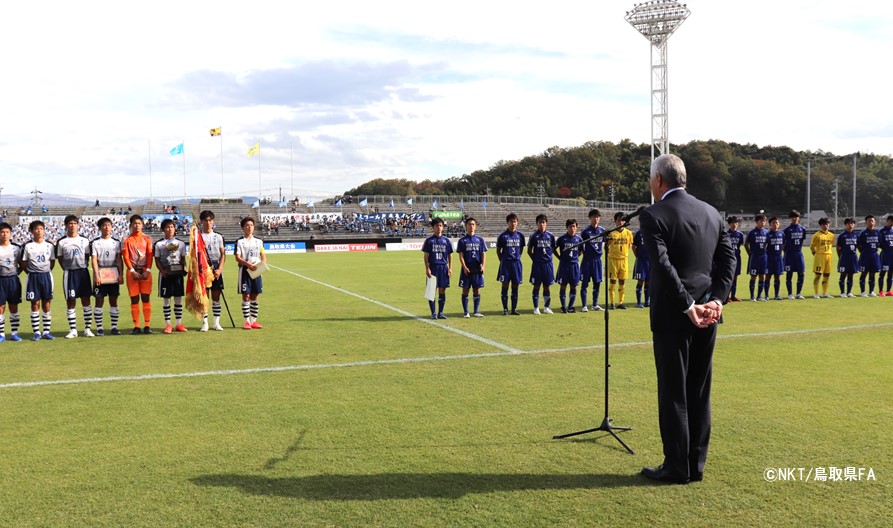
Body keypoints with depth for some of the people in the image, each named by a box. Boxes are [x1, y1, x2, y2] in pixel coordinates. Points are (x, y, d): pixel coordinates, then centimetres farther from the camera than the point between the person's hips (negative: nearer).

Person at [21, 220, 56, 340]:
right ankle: (36, 332, 6)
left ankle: (46, 331, 10)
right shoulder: (27, 246, -1)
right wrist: (31, 272, -2)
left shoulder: (49, 245, 5)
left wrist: (46, 272, 4)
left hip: (46, 276, 2)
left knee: (46, 304, 4)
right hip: (33, 277, -2)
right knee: (35, 304, 1)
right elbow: (23, 263, 3)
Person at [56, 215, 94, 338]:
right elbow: (60, 259, 7)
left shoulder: (84, 241, 6)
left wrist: (84, 267, 2)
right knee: (70, 302, 2)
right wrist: (67, 269, 0)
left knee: (86, 300, 2)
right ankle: (73, 330, 9)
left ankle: (87, 328, 9)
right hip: (69, 274, -1)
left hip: (83, 272, 1)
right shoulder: (61, 242, 2)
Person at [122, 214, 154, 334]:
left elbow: (150, 255, 2)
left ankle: (147, 325, 2)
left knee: (146, 298, -1)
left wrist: (148, 270, -9)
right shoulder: (127, 240, 6)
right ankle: (136, 326, 5)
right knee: (134, 299, 1)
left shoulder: (147, 239, 7)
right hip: (132, 271, 0)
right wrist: (133, 271, -10)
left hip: (145, 271, 0)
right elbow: (126, 257, 0)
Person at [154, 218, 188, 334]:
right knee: (166, 299, 2)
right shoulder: (159, 244, 3)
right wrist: (162, 271, -13)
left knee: (178, 298, 4)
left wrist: (184, 267, -6)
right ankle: (168, 324, 7)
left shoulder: (180, 243, 9)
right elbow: (157, 260, 2)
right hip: (165, 274, -2)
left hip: (178, 273, 2)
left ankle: (179, 323, 11)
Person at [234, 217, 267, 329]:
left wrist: (263, 265, -9)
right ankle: (247, 321, 3)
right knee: (246, 296, -3)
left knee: (254, 297, 7)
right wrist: (248, 264, -21)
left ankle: (254, 320, 12)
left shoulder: (259, 241, 12)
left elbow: (263, 256, 11)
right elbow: (237, 257, -7)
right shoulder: (240, 241, -1)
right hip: (245, 270, -4)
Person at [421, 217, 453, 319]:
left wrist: (450, 268, 2)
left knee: (442, 290, 4)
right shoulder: (429, 240, 2)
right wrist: (427, 269, -8)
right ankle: (433, 313, 5)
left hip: (443, 268, 2)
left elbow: (450, 255, 11)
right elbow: (426, 256, 1)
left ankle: (440, 312, 12)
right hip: (433, 268, -2)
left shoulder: (446, 240, 8)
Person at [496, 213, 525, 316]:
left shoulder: (520, 236, 6)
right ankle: (505, 309, 7)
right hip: (506, 263, -3)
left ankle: (514, 309, 13)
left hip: (516, 263, 3)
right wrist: (503, 261, 2)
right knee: (505, 285, 0)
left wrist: (517, 258, 11)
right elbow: (498, 250, 4)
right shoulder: (503, 236, -2)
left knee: (515, 286, 6)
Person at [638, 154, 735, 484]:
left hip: (672, 314, -6)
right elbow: (728, 259, 5)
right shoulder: (711, 213, 10)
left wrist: (688, 306, -17)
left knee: (673, 392, 3)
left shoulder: (653, 216, -10)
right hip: (707, 314, 6)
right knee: (699, 391, 13)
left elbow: (663, 266, -20)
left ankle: (677, 467, 10)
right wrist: (716, 300, -3)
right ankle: (696, 464, 21)